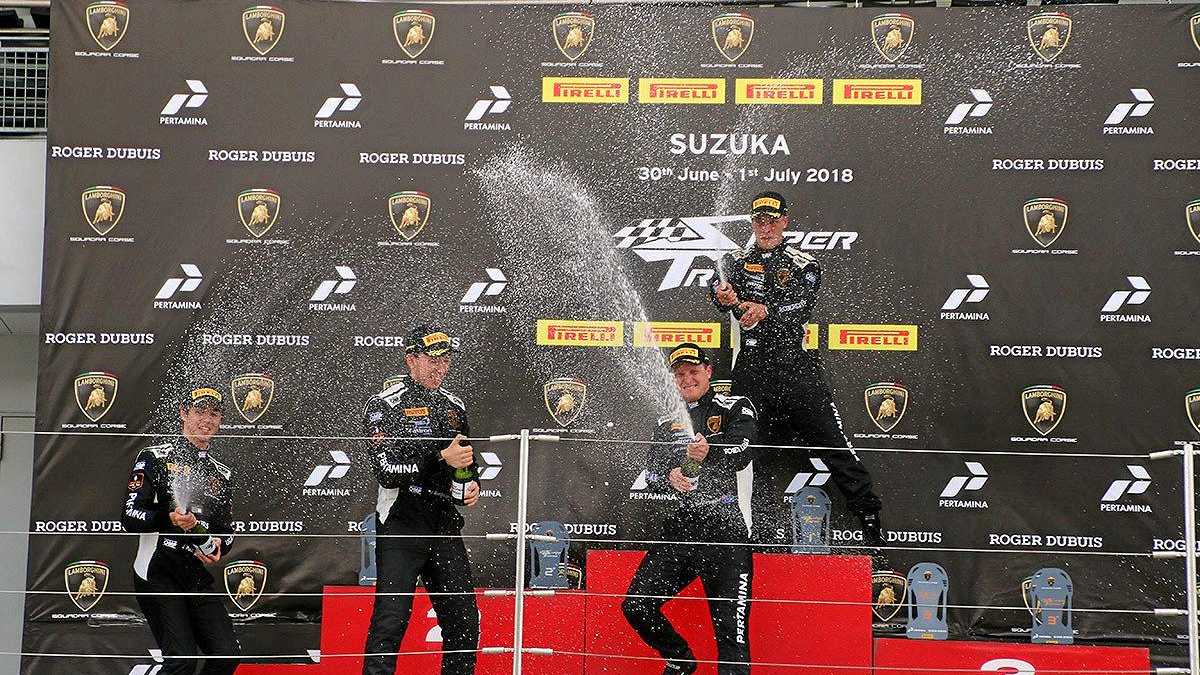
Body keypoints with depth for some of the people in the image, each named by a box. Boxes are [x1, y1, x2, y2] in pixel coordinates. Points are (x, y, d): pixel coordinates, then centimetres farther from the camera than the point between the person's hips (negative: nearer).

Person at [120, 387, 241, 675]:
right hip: (157, 572, -6)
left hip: (197, 574, 6)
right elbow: (130, 517, -8)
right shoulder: (155, 457, -1)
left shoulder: (222, 475, 17)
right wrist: (170, 519, -26)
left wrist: (218, 545, -3)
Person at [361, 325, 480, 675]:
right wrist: (442, 458, -21)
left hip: (445, 525, 6)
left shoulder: (454, 406, 15)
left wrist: (473, 486, 6)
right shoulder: (385, 405, -5)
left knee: (464, 621, 7)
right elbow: (388, 472, -15)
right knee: (390, 622, -9)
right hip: (401, 526, -6)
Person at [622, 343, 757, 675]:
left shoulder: (736, 409, 7)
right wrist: (669, 477, -15)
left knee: (731, 629, -10)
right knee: (636, 606, -2)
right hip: (680, 526, 5)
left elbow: (740, 454, -11)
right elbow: (650, 475, 9)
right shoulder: (667, 424, 20)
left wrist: (710, 452, -33)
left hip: (723, 524, -5)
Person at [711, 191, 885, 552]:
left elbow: (800, 306, -10)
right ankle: (771, 535, 14)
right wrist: (724, 297, -30)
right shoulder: (736, 261, 14)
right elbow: (722, 293, -6)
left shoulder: (804, 265, 8)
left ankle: (871, 518, 1)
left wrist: (765, 310, -29)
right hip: (751, 370, 2)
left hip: (797, 366, -2)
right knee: (761, 456, 5)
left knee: (831, 441, -7)